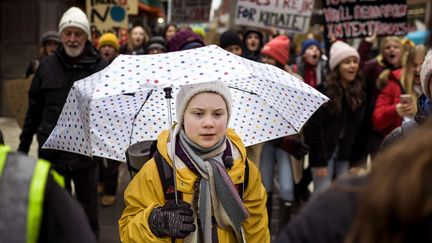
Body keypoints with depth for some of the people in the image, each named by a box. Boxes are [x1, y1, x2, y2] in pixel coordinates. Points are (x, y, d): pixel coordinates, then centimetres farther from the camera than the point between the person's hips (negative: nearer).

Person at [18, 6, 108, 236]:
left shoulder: (100, 67, -5)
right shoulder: (47, 66, 3)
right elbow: (34, 109, 10)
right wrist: (24, 144, 12)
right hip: (52, 150, 2)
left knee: (88, 207, 12)